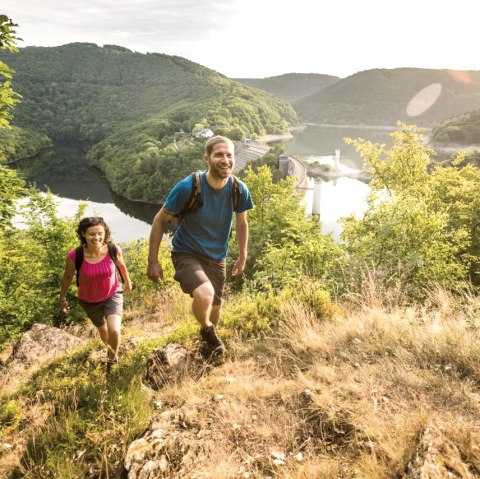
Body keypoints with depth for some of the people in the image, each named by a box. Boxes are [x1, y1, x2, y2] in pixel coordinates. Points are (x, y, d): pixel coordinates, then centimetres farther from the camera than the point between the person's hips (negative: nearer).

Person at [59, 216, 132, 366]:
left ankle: (112, 359, 12)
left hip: (113, 295, -1)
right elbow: (67, 277, -9)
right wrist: (62, 298, 3)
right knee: (102, 329, 24)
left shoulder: (114, 250, -27)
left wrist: (128, 281, 13)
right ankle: (109, 349, 59)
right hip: (89, 301, 1)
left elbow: (121, 265, -3)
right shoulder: (74, 256, -30)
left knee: (114, 331, -20)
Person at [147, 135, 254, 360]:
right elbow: (160, 220, -12)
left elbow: (241, 223, 7)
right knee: (205, 295, -32)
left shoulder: (239, 190, -13)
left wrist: (243, 257, 12)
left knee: (215, 308, 17)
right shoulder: (188, 187, -24)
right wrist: (153, 261, -11)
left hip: (217, 258, 4)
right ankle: (207, 330, 4)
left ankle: (208, 345, 50)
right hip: (187, 254, -4)